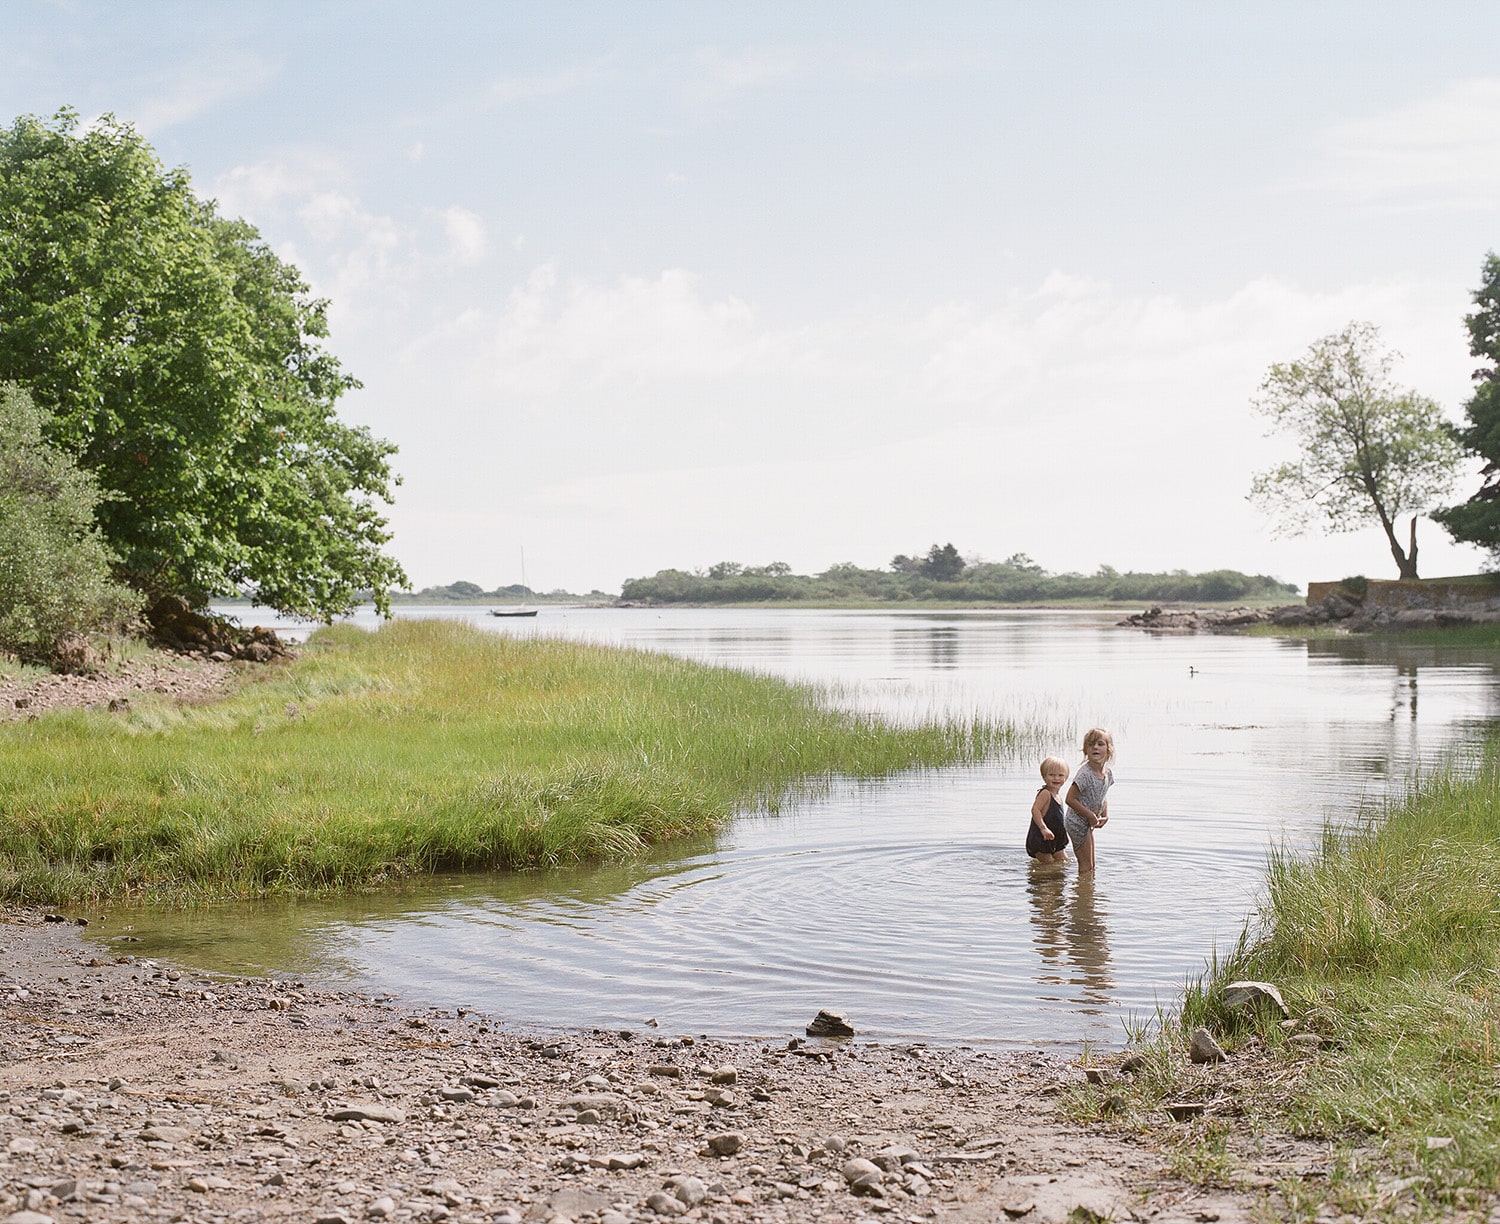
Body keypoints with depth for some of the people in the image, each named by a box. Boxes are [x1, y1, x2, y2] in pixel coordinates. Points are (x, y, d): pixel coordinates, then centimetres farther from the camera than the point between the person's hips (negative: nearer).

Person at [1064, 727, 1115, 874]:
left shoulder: (1108, 773, 1)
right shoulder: (1085, 773, -24)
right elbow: (1070, 799, -23)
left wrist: (1105, 816, 0)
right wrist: (1090, 816, -18)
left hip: (1088, 822, 8)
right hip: (1077, 821, -8)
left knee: (1091, 866, 17)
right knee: (1086, 866, -4)